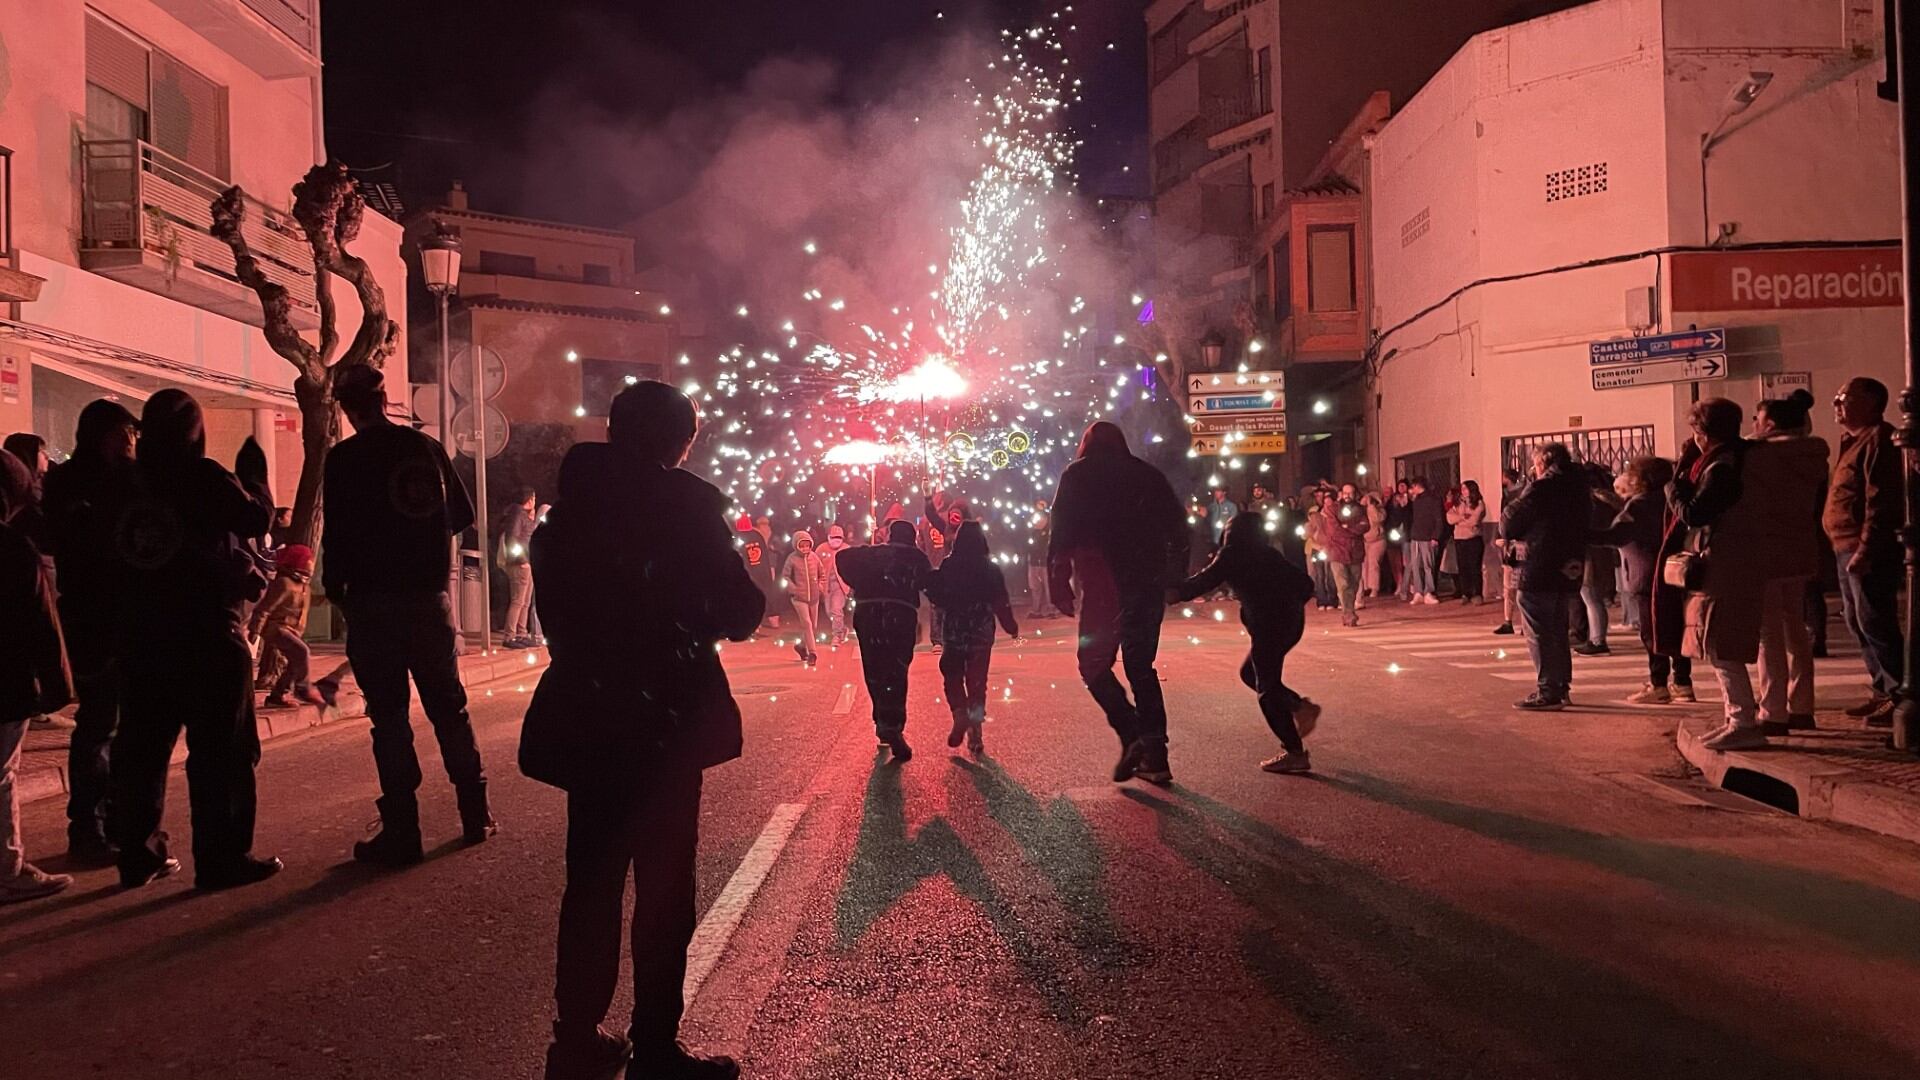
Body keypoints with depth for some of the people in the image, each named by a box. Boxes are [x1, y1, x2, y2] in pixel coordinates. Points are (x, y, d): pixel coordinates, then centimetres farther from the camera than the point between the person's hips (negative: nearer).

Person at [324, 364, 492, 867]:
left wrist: (335, 586, 5)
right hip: (429, 596, 4)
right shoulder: (427, 447, 4)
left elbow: (339, 533, -10)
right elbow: (462, 514, 10)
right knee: (449, 705, 14)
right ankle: (475, 813, 20)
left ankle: (402, 833, 2)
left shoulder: (344, 459, -8)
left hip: (373, 602, -4)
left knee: (389, 716, 1)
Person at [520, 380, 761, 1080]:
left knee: (591, 880, 15)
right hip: (663, 717, -5)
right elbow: (737, 610, -10)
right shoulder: (685, 501, -10)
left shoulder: (571, 502, 6)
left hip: (585, 715, 6)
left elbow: (554, 604, 11)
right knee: (663, 885, 4)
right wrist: (742, 601, 11)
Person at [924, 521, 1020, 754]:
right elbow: (1001, 602, -4)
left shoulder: (947, 567, -8)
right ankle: (975, 731, 6)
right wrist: (1011, 627, 7)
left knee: (953, 676, 14)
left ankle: (960, 715, -10)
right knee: (977, 680, 10)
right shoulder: (991, 569, -5)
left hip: (953, 631, -1)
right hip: (982, 632, 1)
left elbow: (936, 596, -6)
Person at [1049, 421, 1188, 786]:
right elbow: (1178, 527, 9)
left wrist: (1060, 582, -4)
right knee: (1141, 667, 12)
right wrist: (1174, 577, 13)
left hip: (1104, 587, -4)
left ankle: (1132, 736, -14)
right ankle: (1155, 755, 8)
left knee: (1094, 664, 5)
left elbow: (1062, 532, -6)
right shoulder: (1148, 475, 15)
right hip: (1149, 584, 4)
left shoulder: (1078, 475, 4)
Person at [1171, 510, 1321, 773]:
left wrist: (1176, 593, -9)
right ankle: (1300, 707, 12)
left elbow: (1207, 580, -12)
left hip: (1269, 624, -8)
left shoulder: (1232, 554, 0)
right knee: (1249, 673, 22)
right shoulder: (1267, 554, 19)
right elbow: (1305, 583, 19)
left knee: (1268, 688, -2)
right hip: (1291, 621, 8)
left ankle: (1295, 753, -4)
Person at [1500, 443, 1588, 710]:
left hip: (1538, 571, -8)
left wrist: (1509, 535, 8)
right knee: (1558, 631, 18)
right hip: (1569, 571, 8)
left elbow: (1510, 521, -15)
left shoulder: (1542, 489, -15)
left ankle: (1547, 693, -3)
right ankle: (1560, 687, 24)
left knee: (1539, 634, -3)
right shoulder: (1579, 488, 11)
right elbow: (1581, 529, 17)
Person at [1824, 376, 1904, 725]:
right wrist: (1846, 549, 17)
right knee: (1857, 622, 13)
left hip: (1869, 551, -11)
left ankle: (1899, 696, -4)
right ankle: (1884, 690, 21)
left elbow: (1880, 501, -20)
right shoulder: (1852, 440, 19)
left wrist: (1865, 550, -24)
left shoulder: (1878, 438, -12)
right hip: (1847, 548, 11)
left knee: (1873, 622, -10)